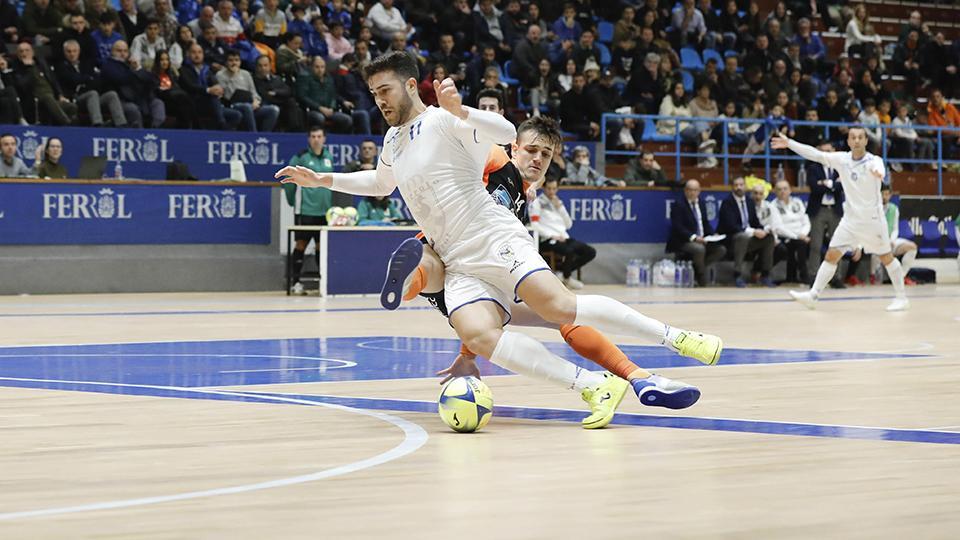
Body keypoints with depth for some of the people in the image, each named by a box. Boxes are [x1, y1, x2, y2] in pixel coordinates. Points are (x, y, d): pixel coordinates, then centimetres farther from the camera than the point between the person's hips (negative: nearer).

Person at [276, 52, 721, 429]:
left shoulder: (442, 120, -2)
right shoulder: (393, 140, 22)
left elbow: (506, 132, -18)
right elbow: (380, 183, 44)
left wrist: (458, 110, -32)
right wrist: (321, 180, 35)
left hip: (498, 242, -6)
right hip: (460, 266, 6)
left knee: (559, 308, -28)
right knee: (476, 335, -25)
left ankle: (674, 336, -14)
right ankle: (593, 386, -27)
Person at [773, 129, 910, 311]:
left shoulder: (874, 161, -16)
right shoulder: (842, 159, -2)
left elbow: (879, 169, -40)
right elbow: (815, 154, 0)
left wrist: (878, 173, -65)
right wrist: (789, 143, -5)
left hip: (873, 219, -4)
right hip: (850, 219, 4)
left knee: (887, 257, 6)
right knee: (832, 255, -2)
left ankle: (901, 297, 19)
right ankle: (813, 295, 0)